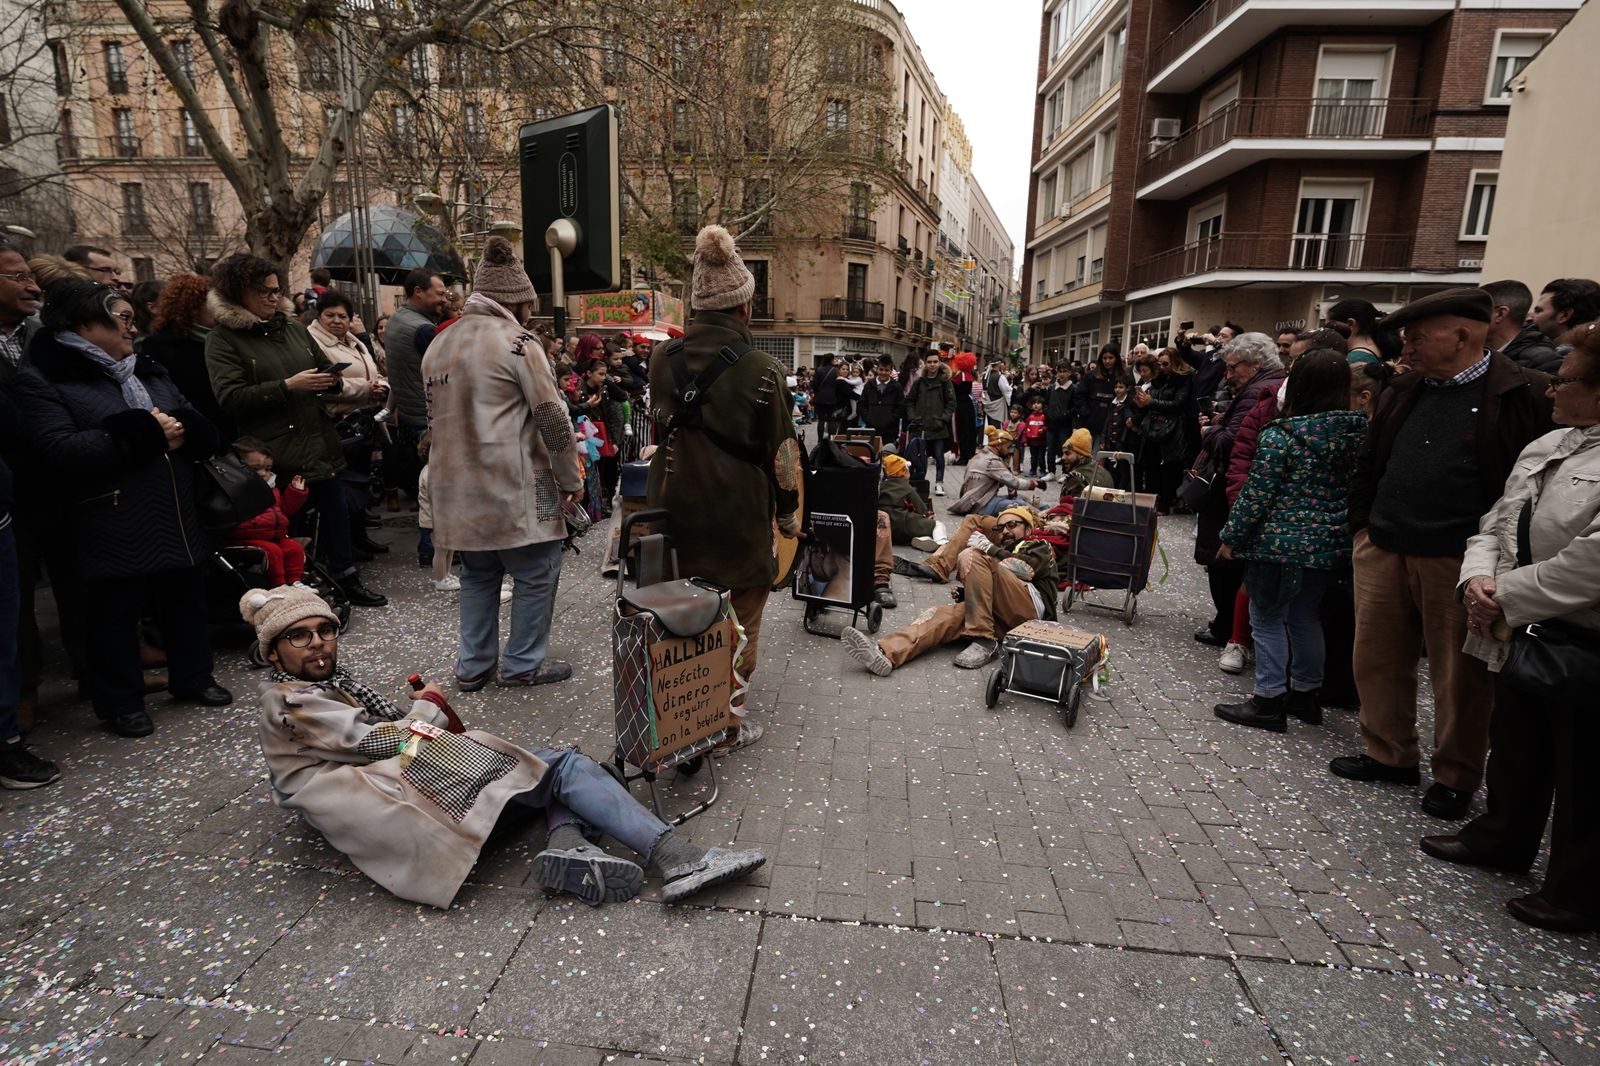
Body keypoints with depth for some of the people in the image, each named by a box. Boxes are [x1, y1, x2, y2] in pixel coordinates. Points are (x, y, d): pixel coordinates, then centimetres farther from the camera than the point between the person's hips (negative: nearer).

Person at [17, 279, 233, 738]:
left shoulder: (148, 370, 14)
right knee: (116, 614, 6)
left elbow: (202, 429, 10)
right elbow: (59, 451, -19)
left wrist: (178, 430, -14)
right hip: (112, 526, -6)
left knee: (185, 599, 15)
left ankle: (193, 678, 31)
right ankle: (121, 702, 20)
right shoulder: (42, 380, -6)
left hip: (175, 515, 6)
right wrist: (144, 435, -19)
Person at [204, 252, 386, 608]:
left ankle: (348, 580, 23)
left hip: (319, 441, 6)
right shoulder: (223, 338, -4)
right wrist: (287, 386, -20)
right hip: (276, 453, -5)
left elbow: (325, 368, 22)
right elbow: (230, 397, -14)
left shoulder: (293, 327, 12)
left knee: (336, 508, 10)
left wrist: (332, 381, -2)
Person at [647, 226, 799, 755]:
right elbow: (781, 451, -9)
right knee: (739, 618, 12)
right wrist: (789, 513, 3)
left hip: (674, 508, 5)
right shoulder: (761, 369, -14)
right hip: (740, 517, -4)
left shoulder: (662, 359, -1)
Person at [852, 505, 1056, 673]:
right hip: (1004, 621, 4)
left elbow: (1023, 568, 2)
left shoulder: (1041, 548, 28)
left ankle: (984, 642, -27)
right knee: (945, 615, -23)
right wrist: (963, 593, -1)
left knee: (972, 557, -19)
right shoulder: (1000, 554, 41)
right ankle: (885, 653, -47)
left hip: (1031, 609, -4)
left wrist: (987, 547, -2)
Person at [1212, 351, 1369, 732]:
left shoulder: (1280, 435, -14)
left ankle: (1269, 700, 8)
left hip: (1280, 542, -6)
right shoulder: (1357, 432, 4)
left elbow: (1257, 494, -15)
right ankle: (1305, 693, 30)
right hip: (1330, 543, 7)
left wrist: (1232, 537, -7)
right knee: (1307, 617, 18)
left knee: (1268, 618, 4)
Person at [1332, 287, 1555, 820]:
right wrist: (1362, 524, 11)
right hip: (1382, 551, 6)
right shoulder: (1403, 390, 11)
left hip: (1459, 559, -5)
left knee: (1460, 675, 7)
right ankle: (1389, 754, 29)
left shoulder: (1527, 395, -7)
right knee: (1377, 659, 13)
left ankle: (1456, 776, 24)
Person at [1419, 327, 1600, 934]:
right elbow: (1495, 526, 14)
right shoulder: (1545, 447, 10)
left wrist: (1507, 598, -17)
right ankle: (1503, 838, 43)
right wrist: (1479, 578, -4)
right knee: (1515, 748, 24)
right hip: (1524, 634, 8)